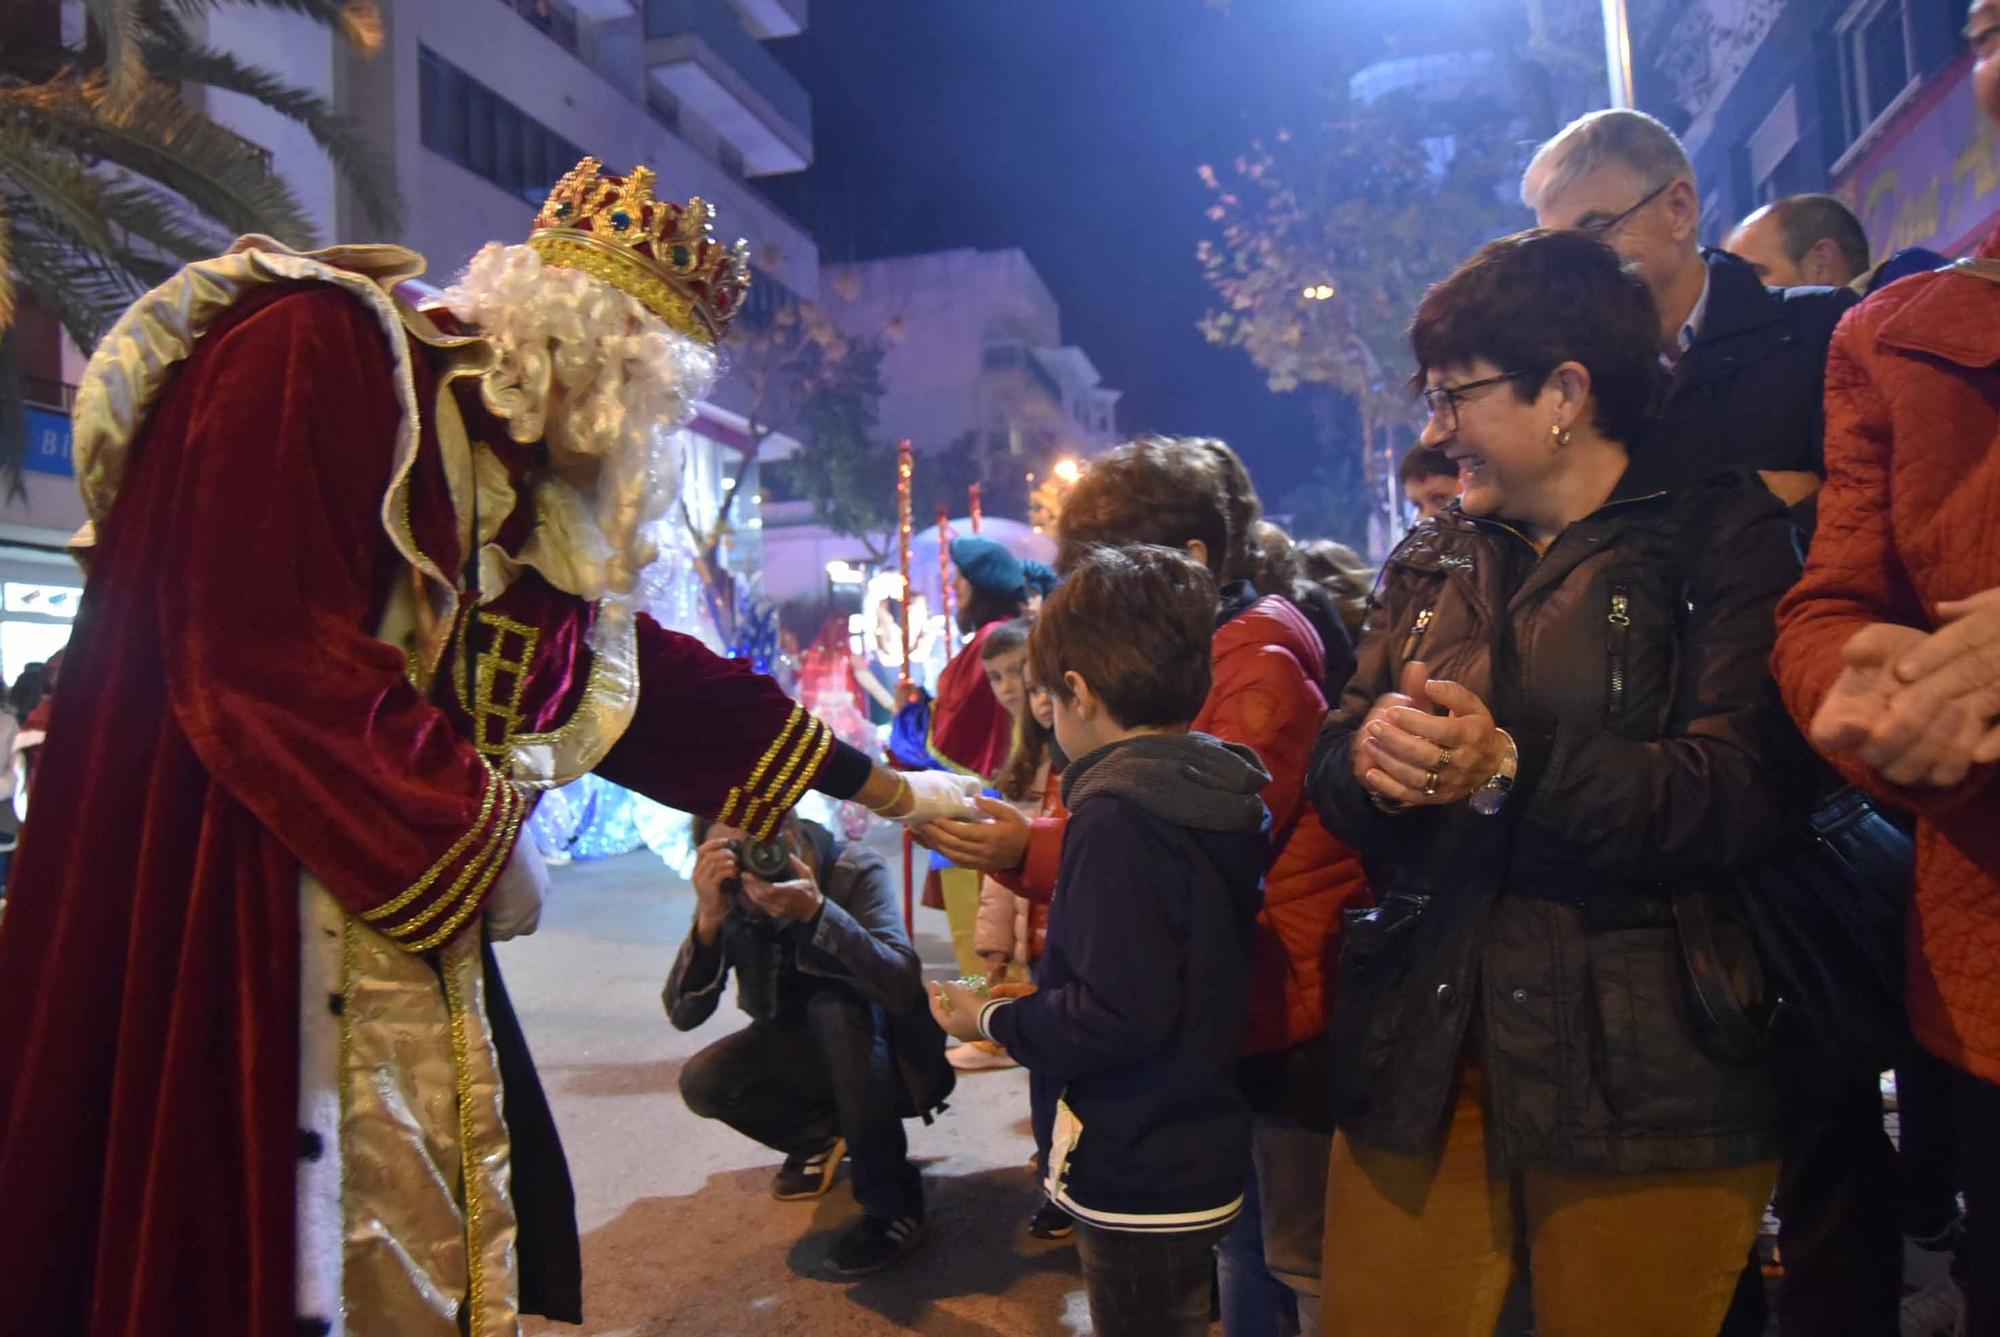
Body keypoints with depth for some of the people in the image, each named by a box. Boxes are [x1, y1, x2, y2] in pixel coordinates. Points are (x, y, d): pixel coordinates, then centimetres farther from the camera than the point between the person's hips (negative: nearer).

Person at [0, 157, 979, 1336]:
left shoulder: (537, 493, 13)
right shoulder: (318, 352, -13)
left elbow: (661, 679, 18)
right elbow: (261, 652, -23)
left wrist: (890, 790, 22)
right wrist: (481, 838, -12)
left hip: (410, 923, 9)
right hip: (229, 912, -8)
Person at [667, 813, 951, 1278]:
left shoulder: (856, 871, -26)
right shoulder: (728, 897, -16)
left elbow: (902, 986, -39)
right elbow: (682, 1014, -23)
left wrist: (816, 911, -51)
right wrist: (709, 918, -40)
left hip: (880, 1051, -4)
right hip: (802, 1050, 4)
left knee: (835, 1005, -34)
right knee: (702, 1081, -20)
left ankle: (893, 1207, -21)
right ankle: (822, 1135, 9)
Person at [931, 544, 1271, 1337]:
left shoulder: (1118, 815, -25)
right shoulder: (1219, 793, 2)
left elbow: (1114, 1017, -28)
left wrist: (993, 1022, -12)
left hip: (1139, 1183, -8)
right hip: (1204, 1159, 8)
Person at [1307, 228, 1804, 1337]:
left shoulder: (1721, 537, -2)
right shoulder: (1431, 561, 15)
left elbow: (1740, 794, -15)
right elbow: (1331, 769, 8)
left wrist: (1509, 769, -24)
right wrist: (1370, 762, -15)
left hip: (1641, 1075, -4)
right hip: (1421, 1058, 5)